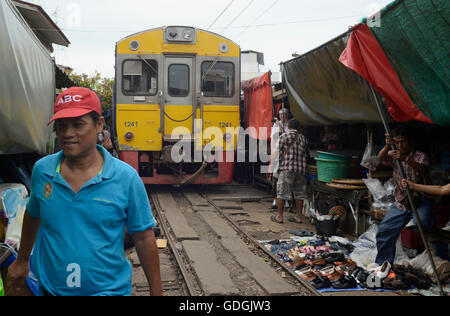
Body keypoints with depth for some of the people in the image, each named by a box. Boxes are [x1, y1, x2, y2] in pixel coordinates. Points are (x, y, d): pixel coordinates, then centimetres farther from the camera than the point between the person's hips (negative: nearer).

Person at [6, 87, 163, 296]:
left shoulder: (126, 177, -14)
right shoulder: (42, 170, -5)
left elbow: (143, 238, -9)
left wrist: (156, 291, -6)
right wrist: (22, 261, 24)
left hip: (109, 289, -3)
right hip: (50, 288, 3)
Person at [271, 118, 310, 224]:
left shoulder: (284, 136, 0)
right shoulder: (303, 138, 11)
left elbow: (280, 153, -5)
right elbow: (307, 155, 13)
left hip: (287, 168, -4)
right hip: (301, 169, 4)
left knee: (282, 192, 1)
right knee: (299, 193, 11)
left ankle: (279, 216, 1)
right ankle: (298, 216, 15)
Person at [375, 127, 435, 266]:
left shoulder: (420, 156, -5)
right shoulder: (393, 155, 5)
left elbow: (423, 170, -27)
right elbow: (381, 158, -16)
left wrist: (406, 159, -44)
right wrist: (387, 146, -37)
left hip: (420, 199, -4)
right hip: (401, 202, 4)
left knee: (422, 221, -34)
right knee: (384, 231, -2)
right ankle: (383, 264, 14)